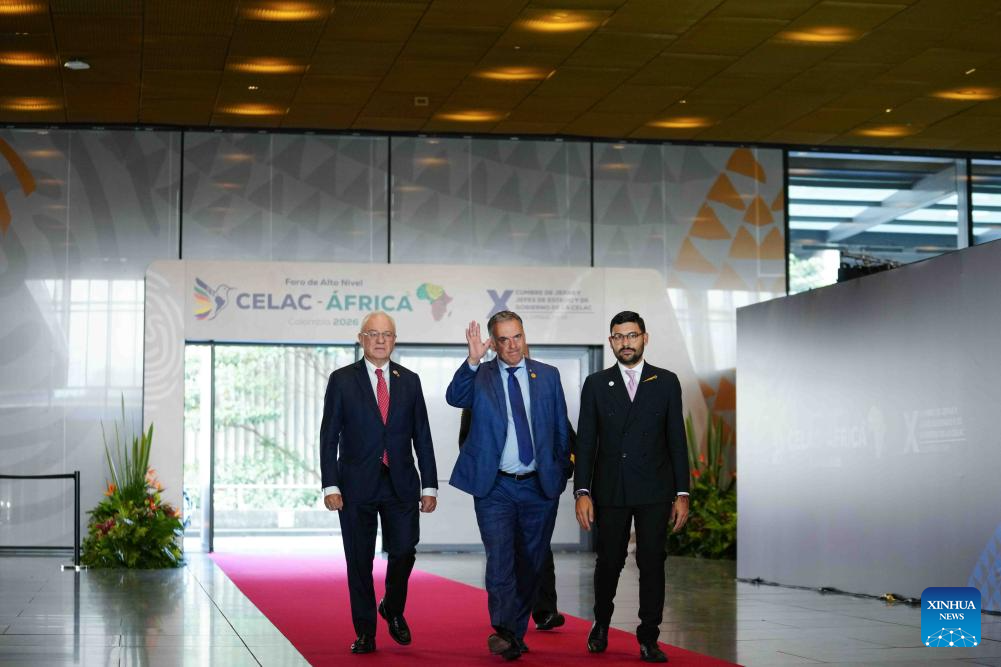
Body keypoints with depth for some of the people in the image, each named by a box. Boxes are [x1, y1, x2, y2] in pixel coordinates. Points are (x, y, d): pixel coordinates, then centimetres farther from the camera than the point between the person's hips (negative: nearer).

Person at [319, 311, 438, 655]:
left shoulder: (409, 381, 8)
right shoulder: (342, 380, 2)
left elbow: (422, 436, 9)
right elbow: (329, 437, 0)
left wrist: (429, 485, 3)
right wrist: (330, 485, -9)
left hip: (401, 484, 2)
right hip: (357, 485, -1)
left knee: (403, 551, -3)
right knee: (359, 561, 3)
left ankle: (393, 609, 26)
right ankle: (365, 632, 15)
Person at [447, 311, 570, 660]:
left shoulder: (548, 376, 6)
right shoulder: (480, 376, -1)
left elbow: (561, 428, 11)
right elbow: (454, 397, -21)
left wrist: (561, 473, 9)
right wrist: (473, 361, -34)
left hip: (540, 487, 3)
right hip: (495, 488, -3)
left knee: (529, 565, 10)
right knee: (500, 560, -14)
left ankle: (516, 633, 22)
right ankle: (504, 632, -18)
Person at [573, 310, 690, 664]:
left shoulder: (666, 382, 4)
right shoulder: (596, 384, 5)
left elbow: (677, 440, 4)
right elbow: (585, 442, 3)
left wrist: (682, 493, -1)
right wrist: (582, 493, -5)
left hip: (654, 491, 0)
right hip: (610, 491, 0)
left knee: (652, 563, -1)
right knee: (608, 561, 8)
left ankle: (648, 638, 9)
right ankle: (601, 624, 31)